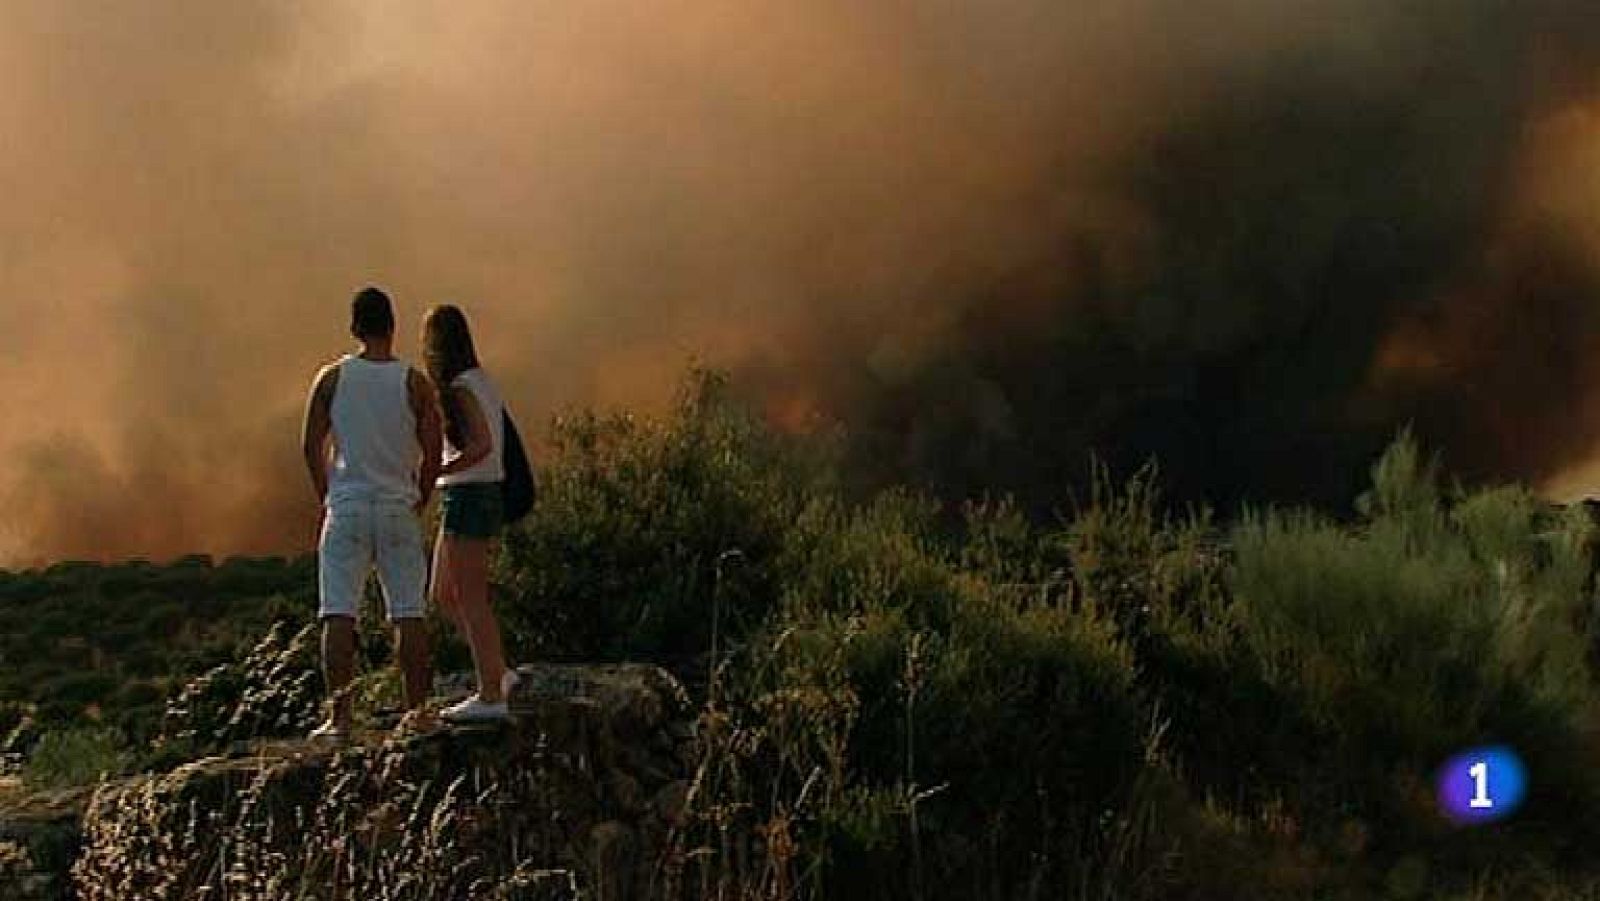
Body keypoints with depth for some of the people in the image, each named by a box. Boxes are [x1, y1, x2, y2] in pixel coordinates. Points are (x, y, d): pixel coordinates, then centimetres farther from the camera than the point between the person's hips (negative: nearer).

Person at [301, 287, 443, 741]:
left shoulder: (332, 377, 1)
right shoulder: (415, 382, -1)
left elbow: (311, 446, 2)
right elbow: (433, 452, -2)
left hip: (347, 505, 0)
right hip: (399, 507, 0)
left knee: (338, 615, 1)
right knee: (410, 615, 6)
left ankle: (339, 717, -3)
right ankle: (416, 713, 7)